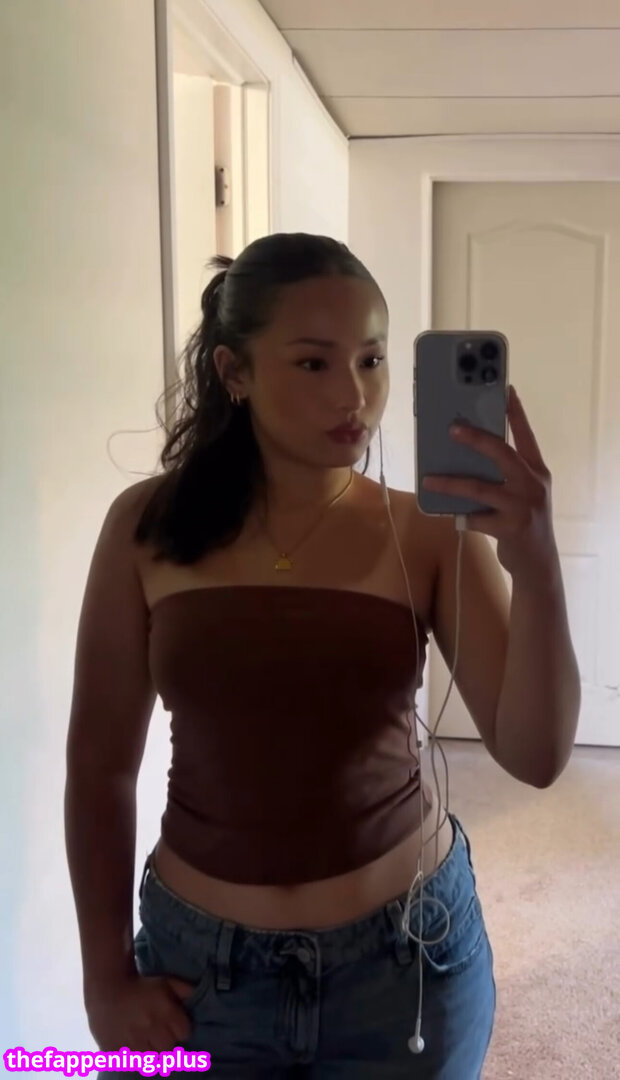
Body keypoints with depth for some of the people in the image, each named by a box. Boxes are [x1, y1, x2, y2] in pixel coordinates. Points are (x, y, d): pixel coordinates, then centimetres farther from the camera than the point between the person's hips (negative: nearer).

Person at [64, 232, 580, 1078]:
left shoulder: (431, 535, -10)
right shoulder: (150, 526, -9)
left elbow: (536, 756, -15)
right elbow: (100, 763, -2)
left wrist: (535, 566, -30)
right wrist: (106, 977, 0)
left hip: (404, 950, 1)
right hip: (201, 955, 0)